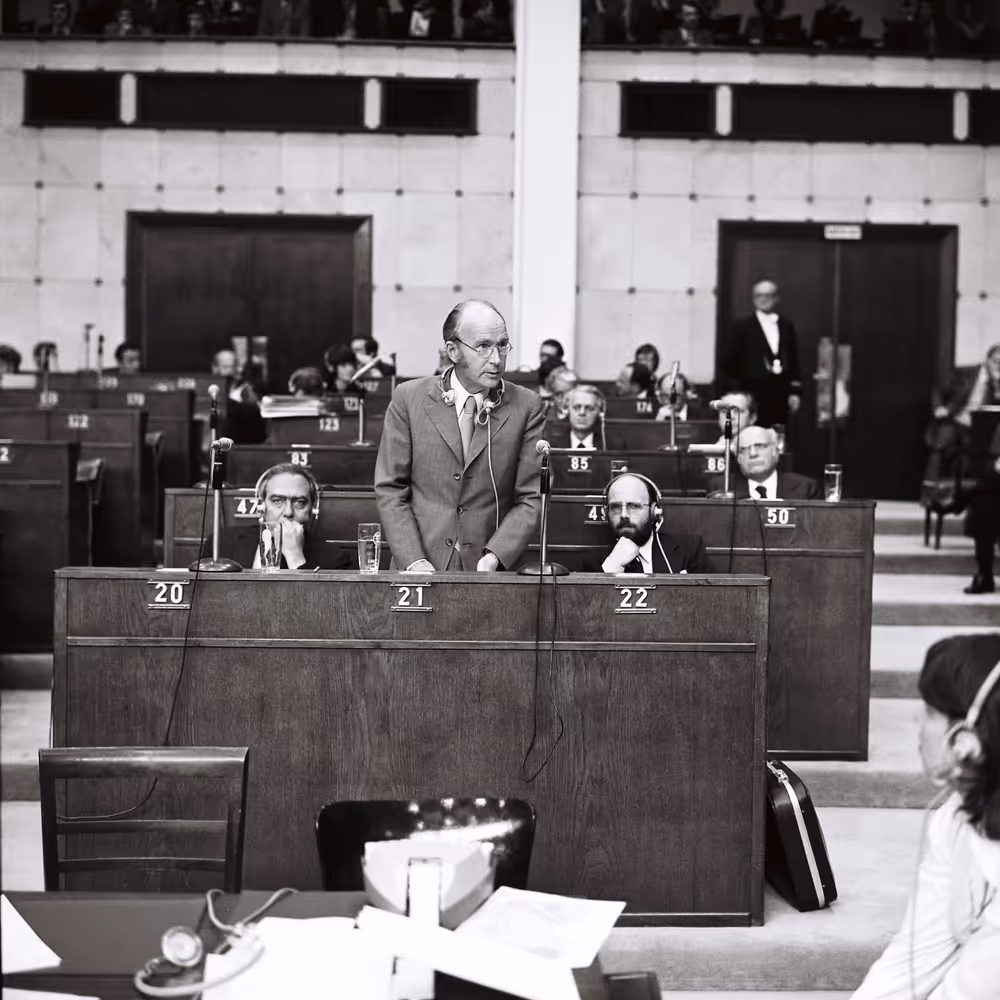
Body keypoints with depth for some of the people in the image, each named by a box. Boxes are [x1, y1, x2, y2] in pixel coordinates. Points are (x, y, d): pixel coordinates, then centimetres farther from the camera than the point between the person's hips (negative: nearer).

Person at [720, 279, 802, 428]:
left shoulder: (786, 325, 13)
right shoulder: (742, 326, 2)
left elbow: (793, 360, 11)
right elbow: (727, 362, 0)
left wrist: (795, 391, 5)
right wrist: (734, 392, -4)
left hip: (780, 394, 3)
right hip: (753, 393, -3)